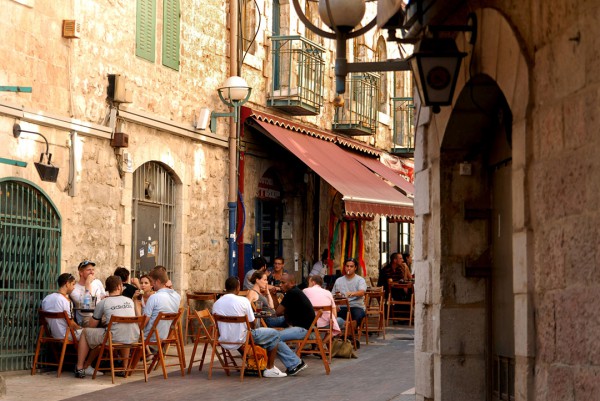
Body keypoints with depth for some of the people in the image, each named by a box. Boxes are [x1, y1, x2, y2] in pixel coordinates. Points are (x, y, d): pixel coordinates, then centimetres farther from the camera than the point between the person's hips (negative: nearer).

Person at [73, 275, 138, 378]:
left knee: (85, 332, 19)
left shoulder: (103, 303, 5)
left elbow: (92, 326, 13)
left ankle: (80, 368, 20)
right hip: (133, 338, 4)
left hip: (114, 339, -4)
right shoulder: (129, 301, 15)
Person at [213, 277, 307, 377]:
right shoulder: (243, 301, -11)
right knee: (274, 334, 13)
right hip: (240, 340, -7)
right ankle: (270, 369, 20)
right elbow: (252, 324, -7)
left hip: (224, 343, 7)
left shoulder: (216, 304, 4)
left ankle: (293, 364, 25)